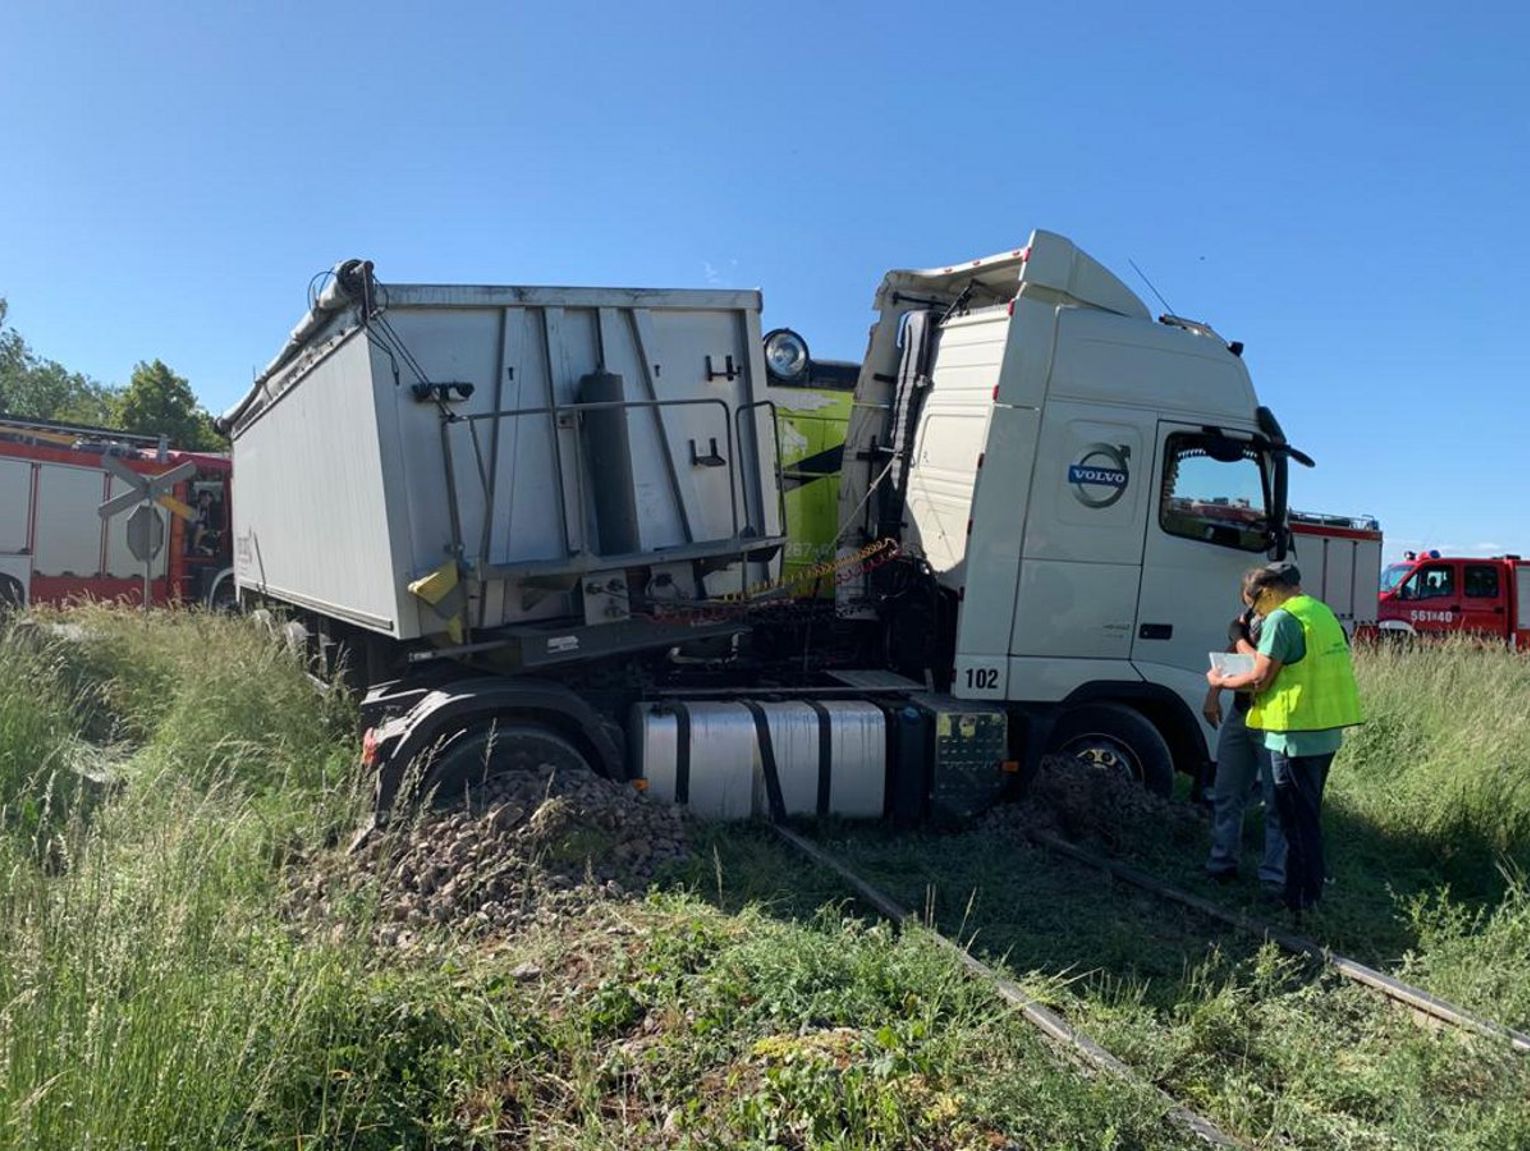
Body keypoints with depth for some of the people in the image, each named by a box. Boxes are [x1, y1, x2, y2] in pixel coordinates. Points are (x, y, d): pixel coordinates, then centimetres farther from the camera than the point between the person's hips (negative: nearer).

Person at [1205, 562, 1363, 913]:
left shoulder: (1282, 619, -15)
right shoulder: (1321, 611, 12)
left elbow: (1260, 680, -15)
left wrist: (1221, 681, 1)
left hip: (1297, 734, -9)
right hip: (1328, 730, 9)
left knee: (1297, 821, 0)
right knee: (1310, 816, 19)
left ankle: (1300, 903, 7)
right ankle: (1312, 892, 29)